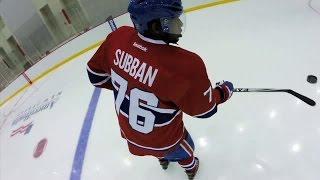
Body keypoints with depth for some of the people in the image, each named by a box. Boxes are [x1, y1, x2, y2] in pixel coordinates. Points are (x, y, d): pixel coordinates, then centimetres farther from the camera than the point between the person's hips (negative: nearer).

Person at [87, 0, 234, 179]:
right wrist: (224, 92, 0)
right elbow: (205, 109, -21)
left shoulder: (118, 38, -23)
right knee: (185, 150, 32)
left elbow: (96, 74, -6)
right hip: (163, 142, -4)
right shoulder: (185, 65, -39)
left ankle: (164, 159, 74)